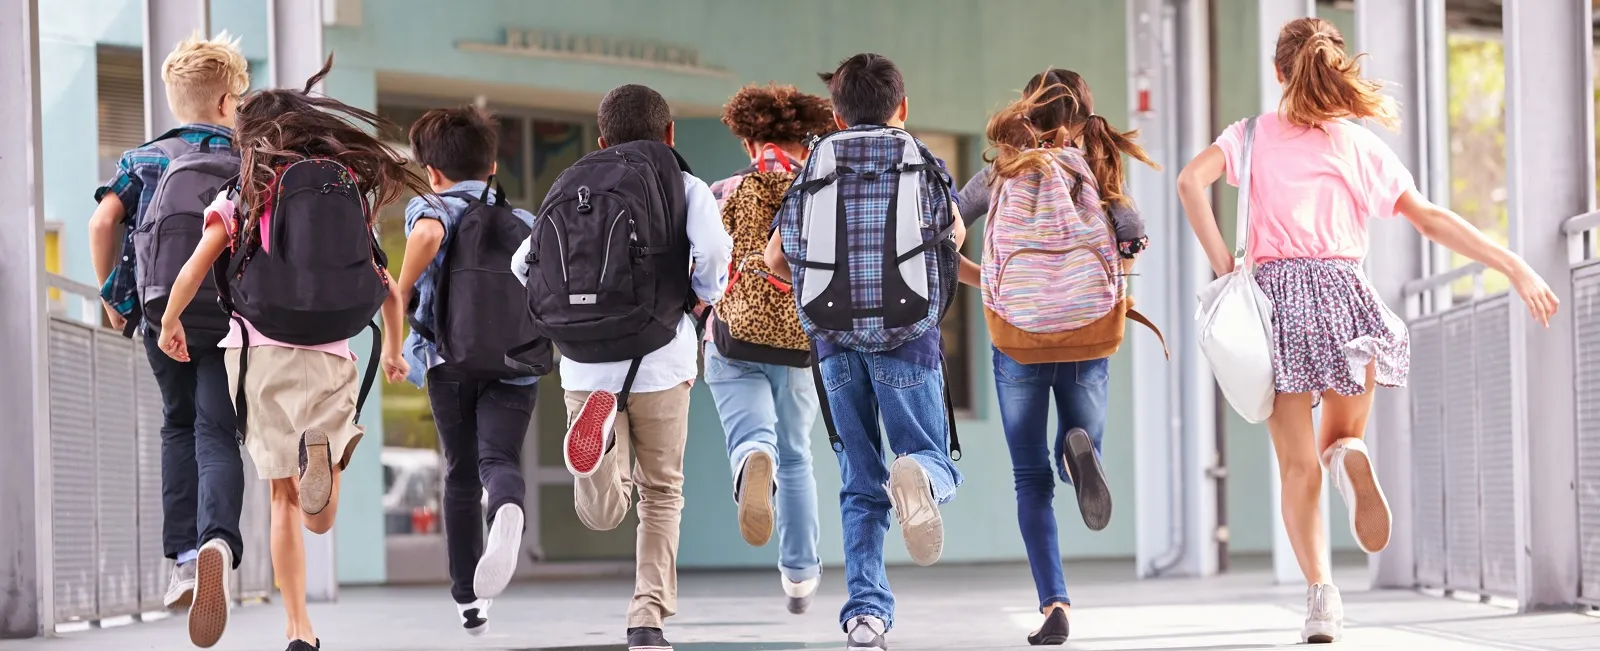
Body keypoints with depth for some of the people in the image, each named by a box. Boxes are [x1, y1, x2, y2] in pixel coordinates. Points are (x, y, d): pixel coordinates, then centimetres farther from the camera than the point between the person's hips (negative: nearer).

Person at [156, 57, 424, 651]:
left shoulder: (244, 196, 3)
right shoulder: (352, 193, 11)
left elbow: (193, 271, -6)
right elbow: (389, 292, 13)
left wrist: (169, 324, 13)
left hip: (261, 351, -1)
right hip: (331, 358, 1)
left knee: (284, 498, 10)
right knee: (320, 520, 3)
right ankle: (325, 448, -31)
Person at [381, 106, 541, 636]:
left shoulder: (431, 208, 9)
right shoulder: (523, 222, 20)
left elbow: (427, 233, -18)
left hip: (451, 359, -1)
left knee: (461, 476, 15)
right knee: (498, 459, -12)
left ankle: (468, 601, 20)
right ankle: (507, 512, -51)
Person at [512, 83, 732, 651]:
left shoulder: (568, 188, 14)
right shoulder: (683, 186, 4)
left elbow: (524, 263, 7)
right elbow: (712, 249, -16)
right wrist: (704, 295, 4)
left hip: (582, 365, 2)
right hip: (658, 361, -2)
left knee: (601, 515, 1)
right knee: (662, 493, 17)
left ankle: (600, 429, -28)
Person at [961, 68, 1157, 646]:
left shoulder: (1001, 175, 2)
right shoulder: (1097, 174, 2)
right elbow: (1135, 242, -7)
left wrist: (984, 280, 17)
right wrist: (1103, 283, 12)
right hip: (1087, 337, 1)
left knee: (1032, 479, 6)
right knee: (1078, 458, 19)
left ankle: (1053, 605, -8)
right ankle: (1079, 449, -20)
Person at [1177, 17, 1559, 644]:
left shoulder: (1254, 134, 10)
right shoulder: (1360, 144, 11)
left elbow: (1192, 180, -7)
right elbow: (1428, 218, 4)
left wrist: (1223, 266, -4)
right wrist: (1516, 268, 3)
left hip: (1275, 290, -1)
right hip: (1344, 292, 1)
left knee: (1298, 466, 3)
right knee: (1341, 435, 18)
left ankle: (1320, 592, -14)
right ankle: (1351, 454, -20)